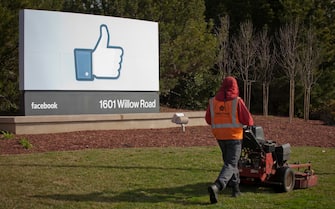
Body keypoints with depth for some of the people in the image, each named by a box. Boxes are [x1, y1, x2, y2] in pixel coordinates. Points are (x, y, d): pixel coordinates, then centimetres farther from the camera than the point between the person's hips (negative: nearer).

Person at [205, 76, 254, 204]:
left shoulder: (213, 101, 0)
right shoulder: (237, 101, -12)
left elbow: (208, 120, 9)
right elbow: (248, 120, -11)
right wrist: (249, 122, 13)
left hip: (219, 137, 5)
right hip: (234, 136, -5)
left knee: (230, 161, 23)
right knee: (230, 165, -4)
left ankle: (236, 188, 29)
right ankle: (216, 186, -26)